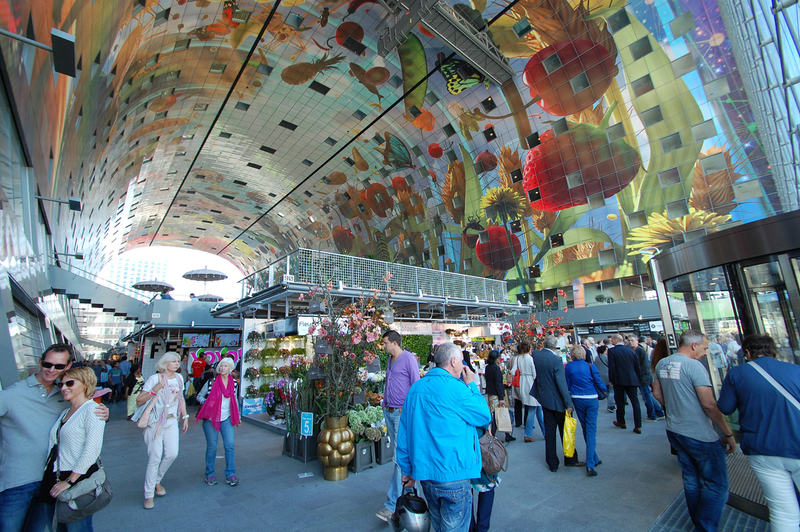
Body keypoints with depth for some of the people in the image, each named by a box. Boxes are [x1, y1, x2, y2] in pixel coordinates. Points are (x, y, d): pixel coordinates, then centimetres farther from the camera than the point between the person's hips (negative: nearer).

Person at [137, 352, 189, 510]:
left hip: (172, 421, 5)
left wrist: (185, 417, 12)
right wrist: (155, 389, -25)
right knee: (155, 458, -2)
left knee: (172, 454, 1)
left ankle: (157, 481, 28)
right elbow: (139, 401, -14)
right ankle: (149, 495, 15)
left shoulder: (178, 378, 5)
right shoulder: (155, 379, -11)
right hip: (155, 422, -5)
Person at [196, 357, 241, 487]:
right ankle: (210, 474, 26)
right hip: (210, 418, -2)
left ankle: (230, 474, 9)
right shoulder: (211, 382, -6)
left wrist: (237, 416, 14)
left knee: (230, 445, -3)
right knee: (212, 447, 5)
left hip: (226, 418, 2)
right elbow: (199, 396, 2)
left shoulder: (234, 383, 4)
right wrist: (206, 402, -18)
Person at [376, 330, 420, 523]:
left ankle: (392, 504, 3)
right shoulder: (390, 360, 11)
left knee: (400, 457, -4)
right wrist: (385, 403, 17)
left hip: (402, 413, -8)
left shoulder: (409, 358, -14)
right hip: (389, 413, 8)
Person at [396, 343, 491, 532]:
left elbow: (404, 434, 7)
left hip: (424, 473, 7)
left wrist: (407, 469, 16)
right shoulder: (456, 388, -19)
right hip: (452, 475, -7)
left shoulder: (415, 388, 3)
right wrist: (471, 385, 3)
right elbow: (485, 416, -5)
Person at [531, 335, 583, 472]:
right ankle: (570, 460, 31)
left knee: (549, 431, 13)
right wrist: (568, 403, -16)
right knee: (565, 430, 14)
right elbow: (561, 382, -22)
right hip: (557, 400, -5)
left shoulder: (535, 355, -6)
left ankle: (552, 463, 22)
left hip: (544, 398, 5)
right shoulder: (556, 359, -22)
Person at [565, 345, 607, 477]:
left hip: (577, 400, 2)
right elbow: (600, 384, -5)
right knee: (591, 430, 0)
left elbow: (567, 385, -2)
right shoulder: (590, 366, -11)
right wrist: (605, 388, 17)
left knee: (585, 429, 17)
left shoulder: (568, 367, -6)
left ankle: (594, 459, 31)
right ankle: (590, 464, -6)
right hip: (591, 399, -2)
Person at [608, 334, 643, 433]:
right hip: (632, 380, 3)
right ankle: (638, 426, 3)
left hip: (619, 380, -3)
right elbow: (637, 367, 9)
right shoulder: (631, 350, 5)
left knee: (620, 401, 10)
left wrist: (611, 380, -2)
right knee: (635, 402, 4)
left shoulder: (612, 351, -8)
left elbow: (611, 367, -11)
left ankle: (621, 422, 24)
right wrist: (638, 380, 18)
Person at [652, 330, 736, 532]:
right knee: (717, 484, 8)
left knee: (691, 479, 21)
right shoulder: (694, 366, -19)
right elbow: (709, 405, -19)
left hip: (674, 431, 7)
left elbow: (657, 393, 13)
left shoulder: (662, 364, 4)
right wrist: (728, 434, -9)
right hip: (700, 435, -7)